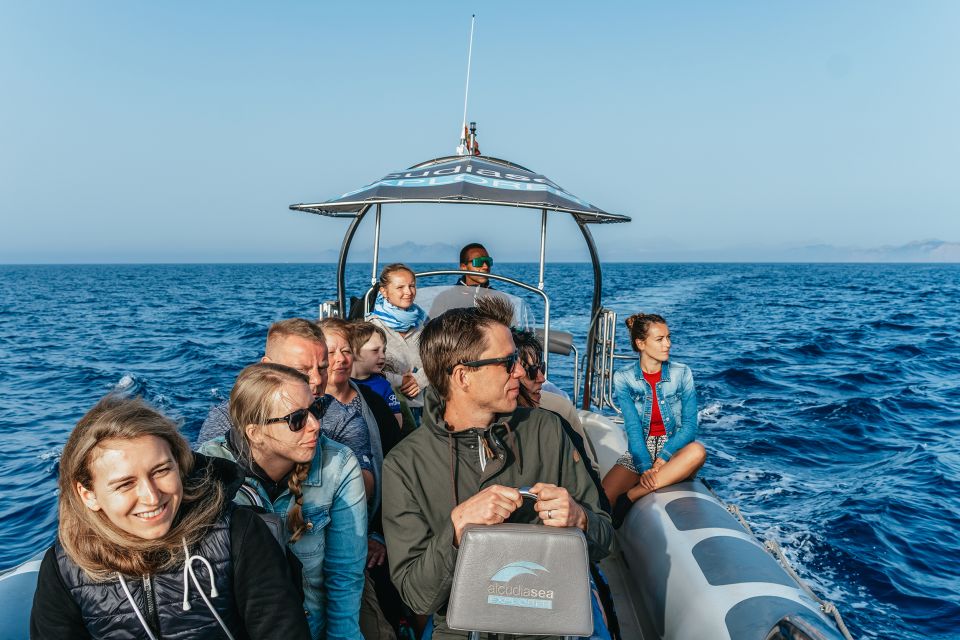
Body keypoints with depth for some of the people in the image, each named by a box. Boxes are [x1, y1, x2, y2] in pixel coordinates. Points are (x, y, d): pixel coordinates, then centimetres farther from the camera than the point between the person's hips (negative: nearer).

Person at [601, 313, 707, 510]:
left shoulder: (682, 373, -1)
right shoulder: (624, 378, -2)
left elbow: (690, 425, -5)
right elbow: (633, 427, -9)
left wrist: (663, 457, -20)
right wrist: (645, 467, -23)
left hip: (674, 449, 2)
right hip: (639, 450, -2)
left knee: (697, 451, -36)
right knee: (603, 498, -31)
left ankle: (631, 496, -28)